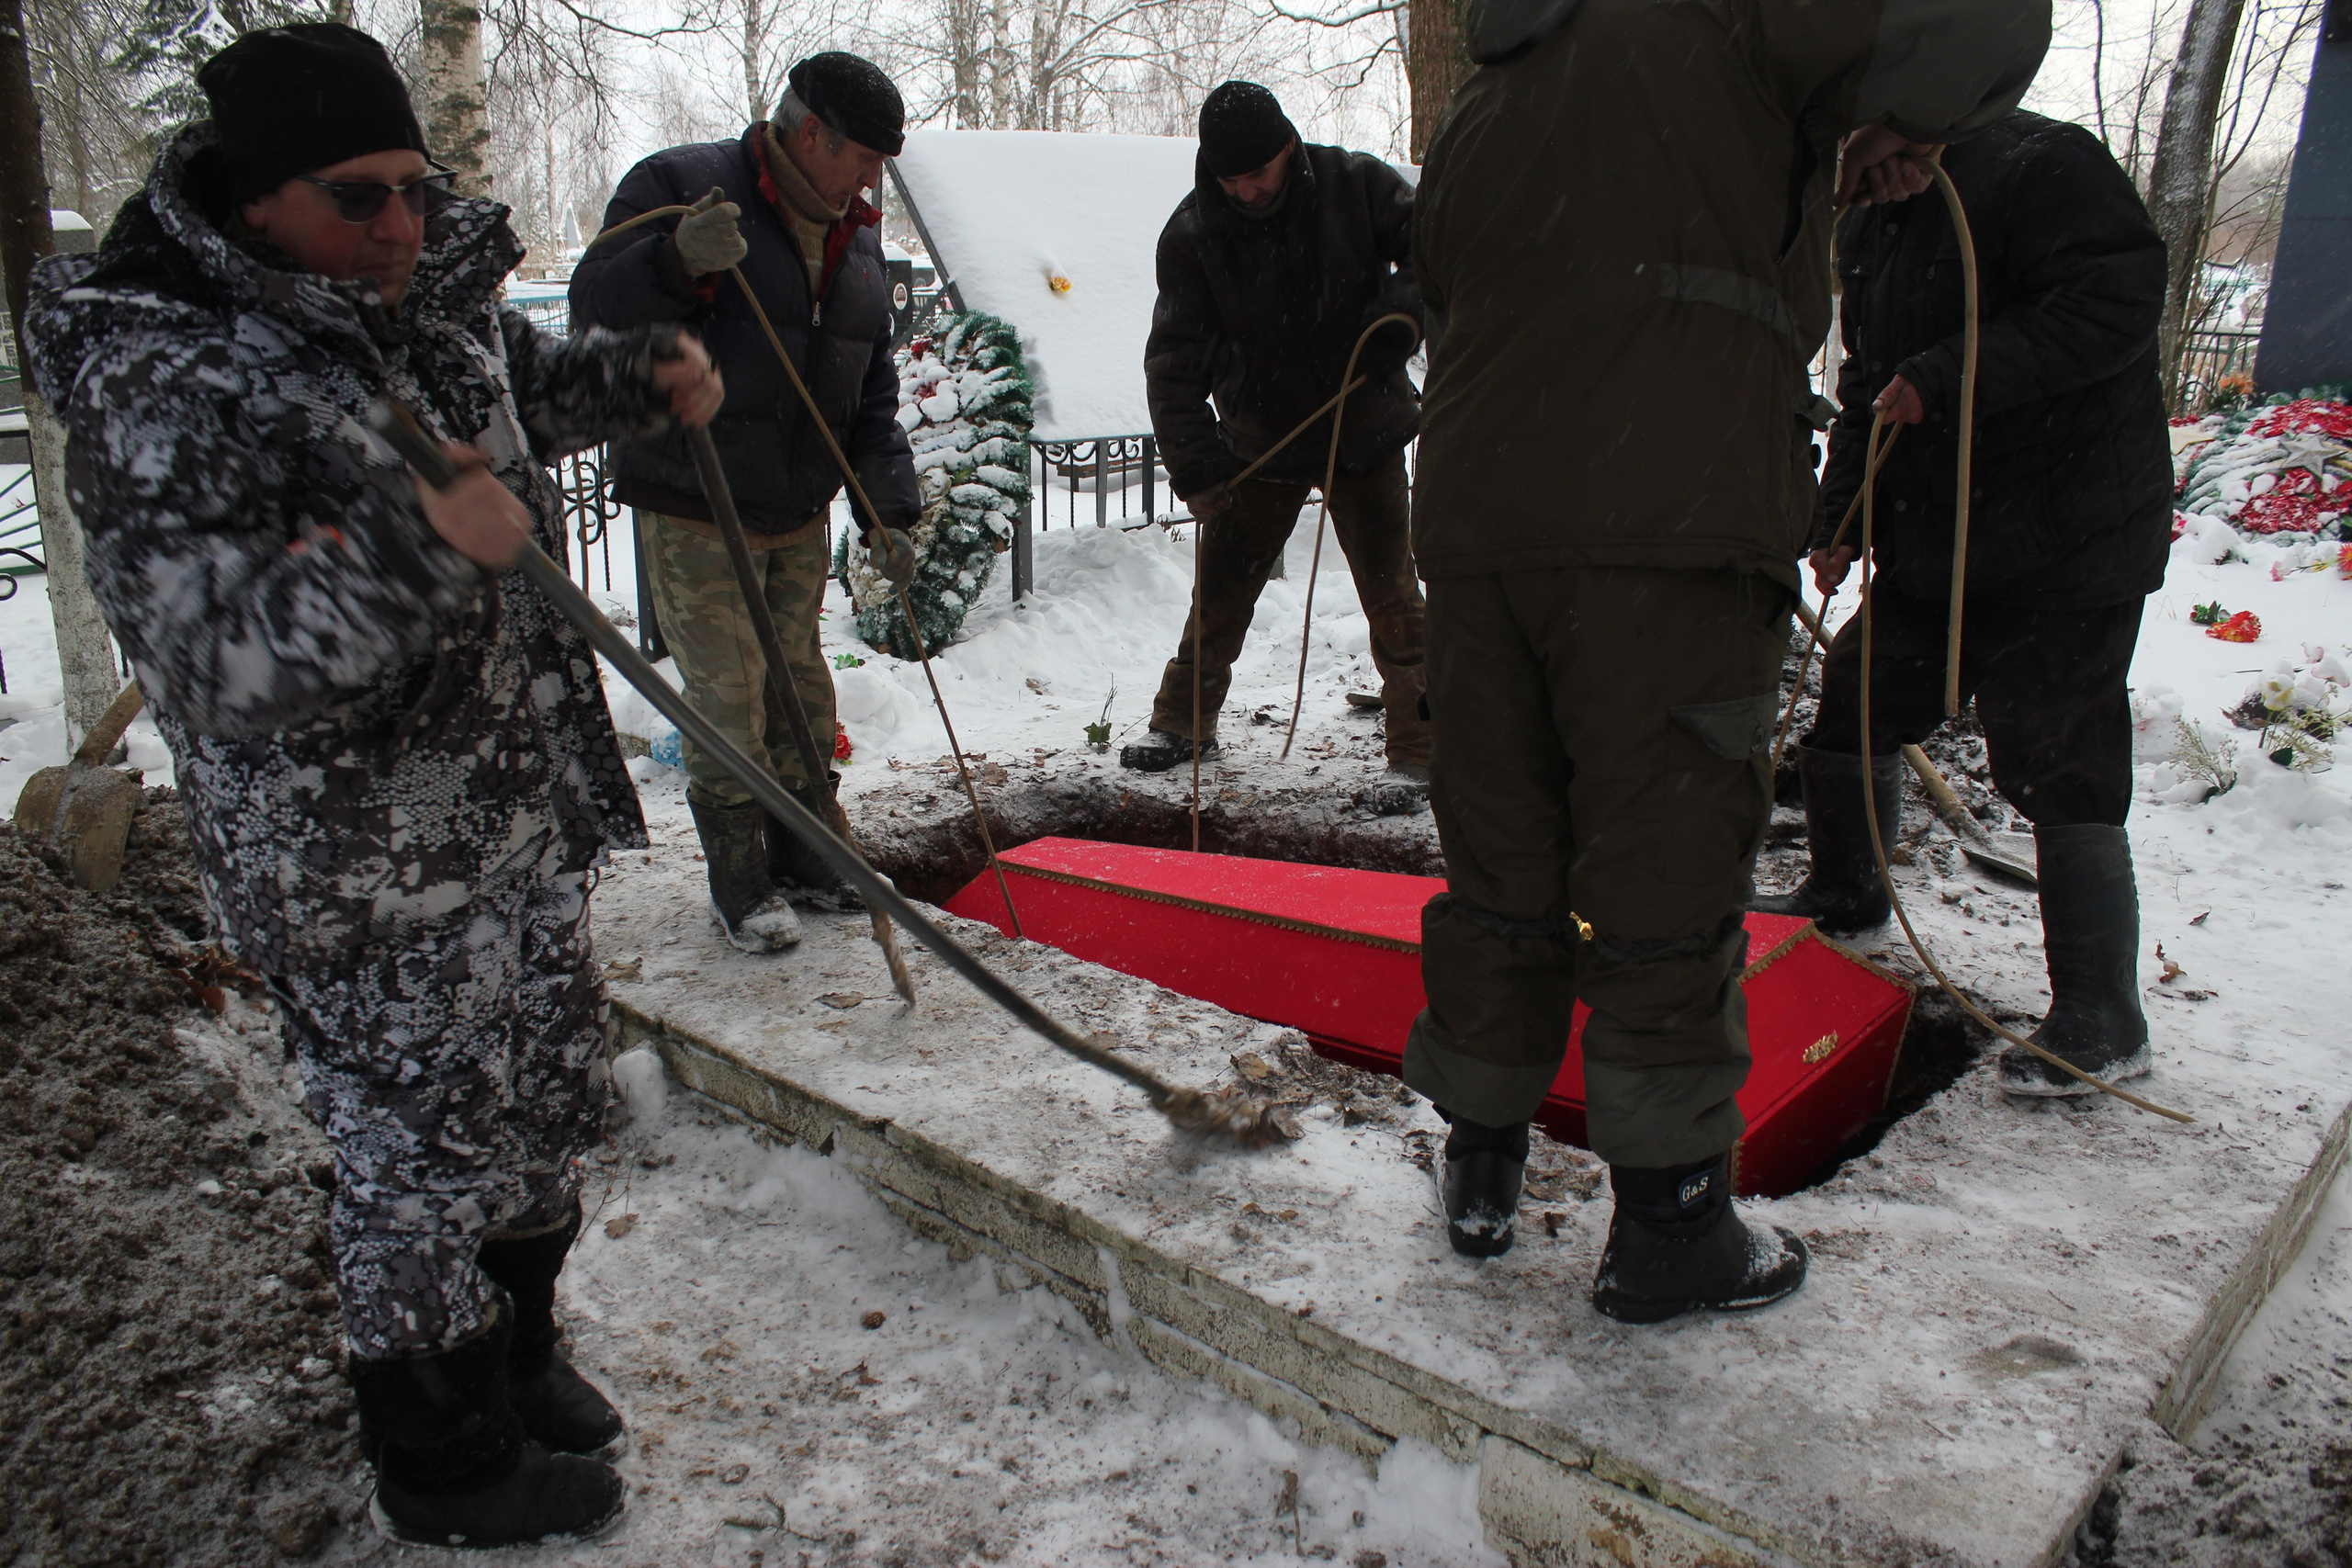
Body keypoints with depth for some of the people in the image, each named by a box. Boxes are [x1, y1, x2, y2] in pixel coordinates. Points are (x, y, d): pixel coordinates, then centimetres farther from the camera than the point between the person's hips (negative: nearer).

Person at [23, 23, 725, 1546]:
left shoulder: (431, 288, 4)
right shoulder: (160, 381, -20)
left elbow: (519, 389, 27)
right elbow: (215, 663, -28)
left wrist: (635, 378, 9)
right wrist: (409, 552, -39)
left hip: (527, 814, 8)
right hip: (367, 877, -8)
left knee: (554, 1097, 21)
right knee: (425, 1153, 6)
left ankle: (514, 1347, 47)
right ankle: (448, 1464, 32)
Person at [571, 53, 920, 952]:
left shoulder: (856, 242, 10)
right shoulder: (677, 186, -11)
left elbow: (872, 392, 13)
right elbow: (594, 306, -20)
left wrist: (887, 505, 3)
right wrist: (678, 262, -39)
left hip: (801, 515, 6)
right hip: (693, 514, -6)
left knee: (802, 695, 13)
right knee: (727, 705, -3)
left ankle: (809, 861, 28)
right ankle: (740, 890, 12)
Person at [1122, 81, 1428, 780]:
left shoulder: (1357, 185, -11)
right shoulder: (1192, 235, -12)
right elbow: (1174, 360, -17)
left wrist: (1404, 306, -28)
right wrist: (1196, 464, -30)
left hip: (1366, 433, 0)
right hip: (1258, 441, 1)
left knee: (1393, 594, -1)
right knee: (1221, 588, 7)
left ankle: (1422, 742, 8)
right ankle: (1182, 722, 25)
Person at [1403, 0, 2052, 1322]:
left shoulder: (1473, 119, 24)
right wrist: (1894, 132, 15)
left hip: (1475, 528, 6)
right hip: (1671, 534, -6)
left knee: (1499, 866, 13)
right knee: (1668, 886, 1)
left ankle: (1483, 1163, 25)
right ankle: (1669, 1223, 11)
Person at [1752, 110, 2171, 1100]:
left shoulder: (2041, 166, -11)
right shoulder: (1869, 221, 15)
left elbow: (2116, 303, -24)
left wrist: (1947, 379, -26)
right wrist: (1840, 508, 11)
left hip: (2066, 549, -9)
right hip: (1929, 550, 9)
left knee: (2056, 767, -8)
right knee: (1853, 707, 16)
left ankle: (2102, 1023, 3)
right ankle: (1843, 895, 40)